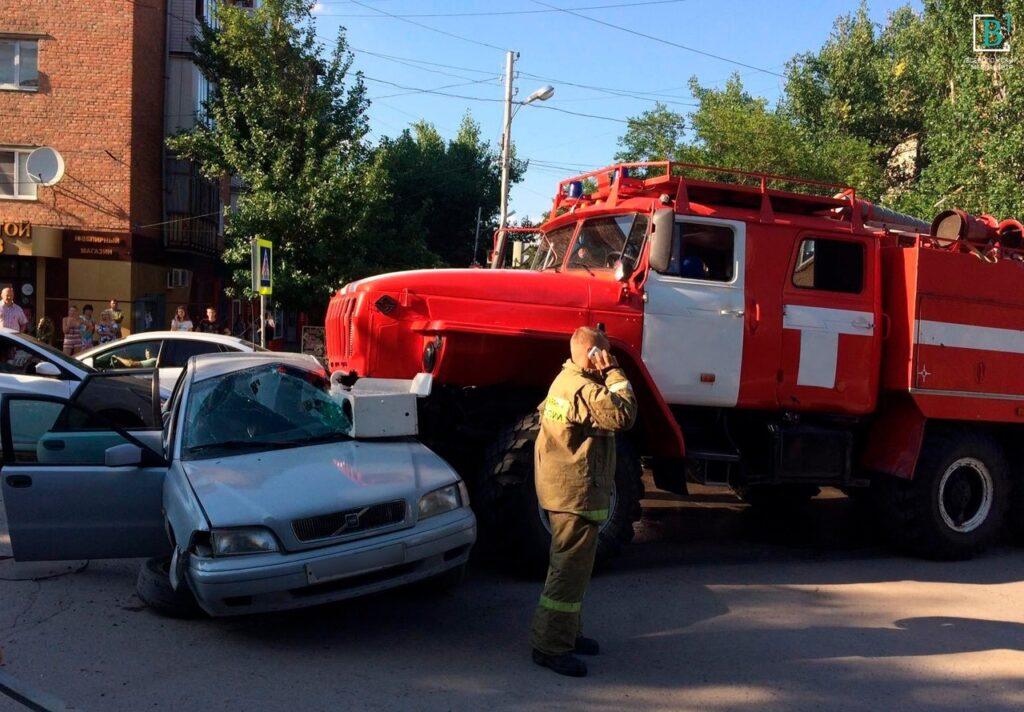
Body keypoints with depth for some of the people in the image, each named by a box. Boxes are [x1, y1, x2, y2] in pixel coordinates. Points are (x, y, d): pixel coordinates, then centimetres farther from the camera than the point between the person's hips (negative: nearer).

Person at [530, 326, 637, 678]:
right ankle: (550, 646, 1)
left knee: (570, 566, 21)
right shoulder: (583, 389, -20)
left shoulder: (566, 380, 13)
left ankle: (564, 633, 33)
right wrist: (614, 374, -16)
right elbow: (622, 415, -26)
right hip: (578, 492, -11)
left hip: (562, 488, 11)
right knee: (570, 569, -5)